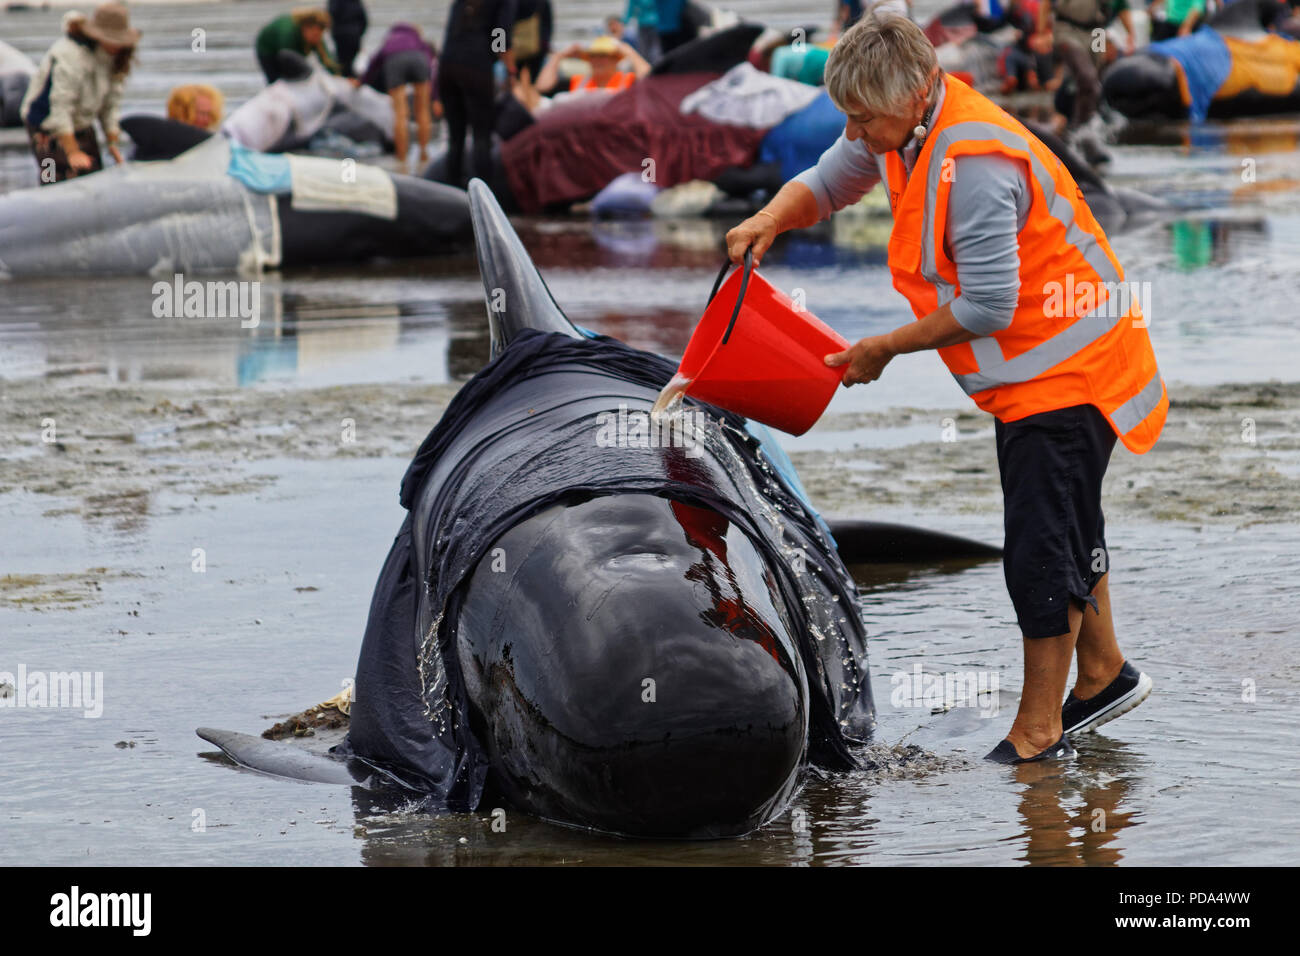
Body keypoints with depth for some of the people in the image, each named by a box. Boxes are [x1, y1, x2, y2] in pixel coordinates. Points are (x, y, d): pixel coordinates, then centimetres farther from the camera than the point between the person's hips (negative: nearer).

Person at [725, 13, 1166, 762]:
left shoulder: (974, 162, -30)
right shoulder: (903, 127, -1)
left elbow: (986, 306, -28)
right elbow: (829, 182, 16)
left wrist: (884, 350, -16)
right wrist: (771, 219, -7)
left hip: (1067, 365, -10)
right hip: (1026, 368, 10)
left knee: (1041, 544, -8)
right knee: (1064, 527, 22)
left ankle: (1039, 731, 0)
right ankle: (1104, 673, 38)